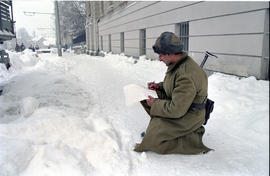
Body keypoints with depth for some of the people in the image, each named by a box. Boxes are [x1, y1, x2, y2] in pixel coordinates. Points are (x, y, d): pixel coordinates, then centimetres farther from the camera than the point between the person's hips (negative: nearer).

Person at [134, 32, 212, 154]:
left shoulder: (187, 75, -32)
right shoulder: (176, 65, 1)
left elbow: (176, 110, -31)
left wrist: (155, 104, -17)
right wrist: (158, 86, 2)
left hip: (187, 117, -10)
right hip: (176, 106, 10)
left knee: (151, 138, -16)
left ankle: (193, 139, -5)